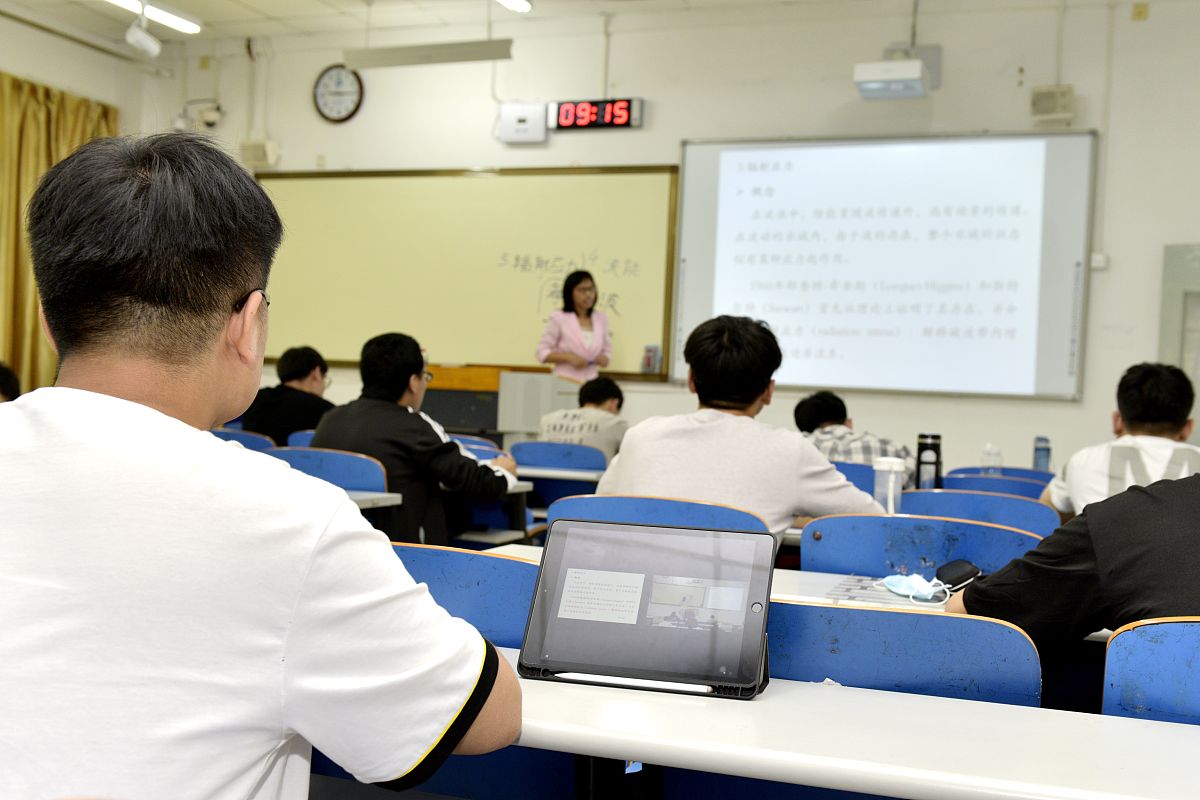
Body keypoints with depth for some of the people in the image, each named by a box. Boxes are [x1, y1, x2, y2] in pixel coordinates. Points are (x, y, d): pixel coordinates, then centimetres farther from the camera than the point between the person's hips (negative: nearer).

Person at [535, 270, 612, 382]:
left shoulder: (601, 319, 11)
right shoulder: (559, 318, 0)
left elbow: (607, 351, 19)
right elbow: (542, 353, 0)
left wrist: (604, 359, -4)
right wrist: (569, 357, -14)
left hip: (591, 383, 3)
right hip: (565, 381, -3)